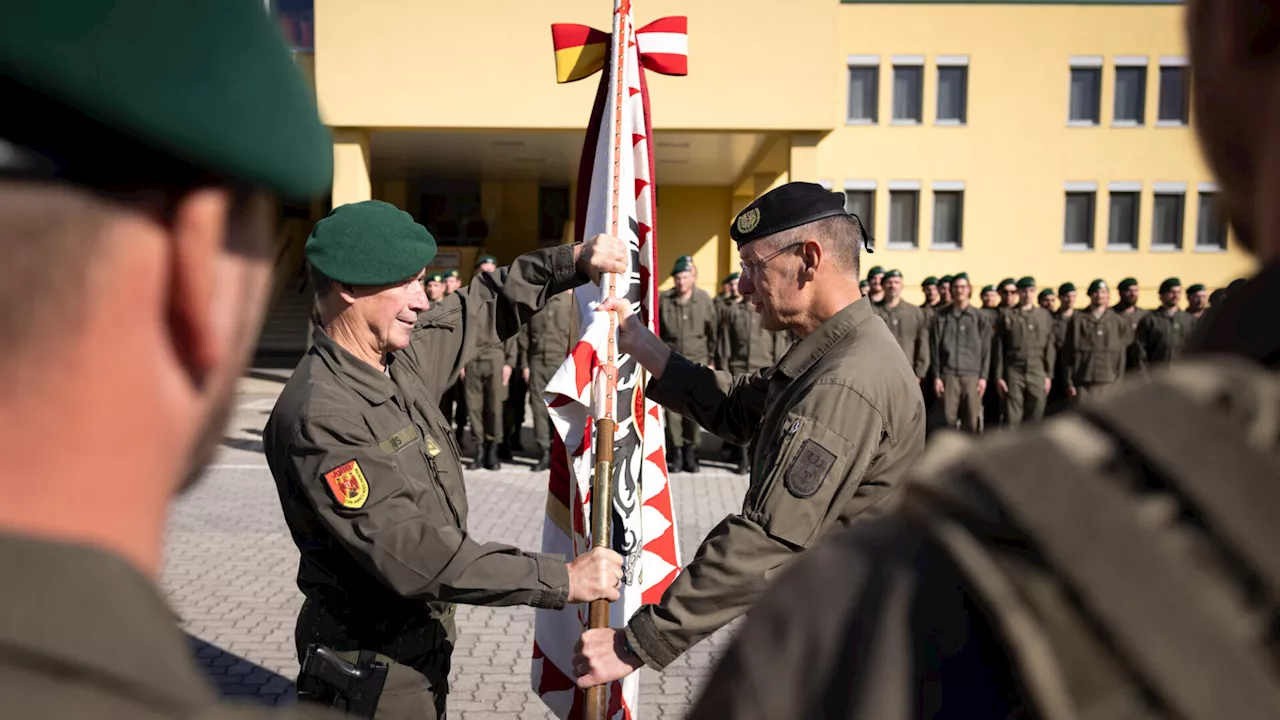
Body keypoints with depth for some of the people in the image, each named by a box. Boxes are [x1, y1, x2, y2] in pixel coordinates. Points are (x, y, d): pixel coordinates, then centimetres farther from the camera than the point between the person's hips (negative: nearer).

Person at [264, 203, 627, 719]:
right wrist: (561, 580, -29)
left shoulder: (404, 356, -3)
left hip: (428, 630, 8)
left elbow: (481, 308, 12)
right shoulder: (318, 418, -27)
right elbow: (410, 554, -31)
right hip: (371, 657, -8)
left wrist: (571, 262, -2)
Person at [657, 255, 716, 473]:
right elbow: (656, 330, 8)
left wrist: (710, 357, 10)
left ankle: (690, 451, 15)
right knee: (673, 407, 0)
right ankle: (675, 451, 11)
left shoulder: (704, 298, -1)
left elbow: (712, 331, 8)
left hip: (696, 360, 0)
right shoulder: (664, 300, -2)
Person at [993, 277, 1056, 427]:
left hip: (1037, 373, 2)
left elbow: (1050, 347, 8)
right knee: (1012, 418, -2)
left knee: (1035, 416, 3)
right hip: (1014, 372, -2)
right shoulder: (1007, 316, 4)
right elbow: (999, 349, 3)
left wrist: (1049, 375, 3)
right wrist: (999, 376, -1)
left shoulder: (1045, 316, 9)